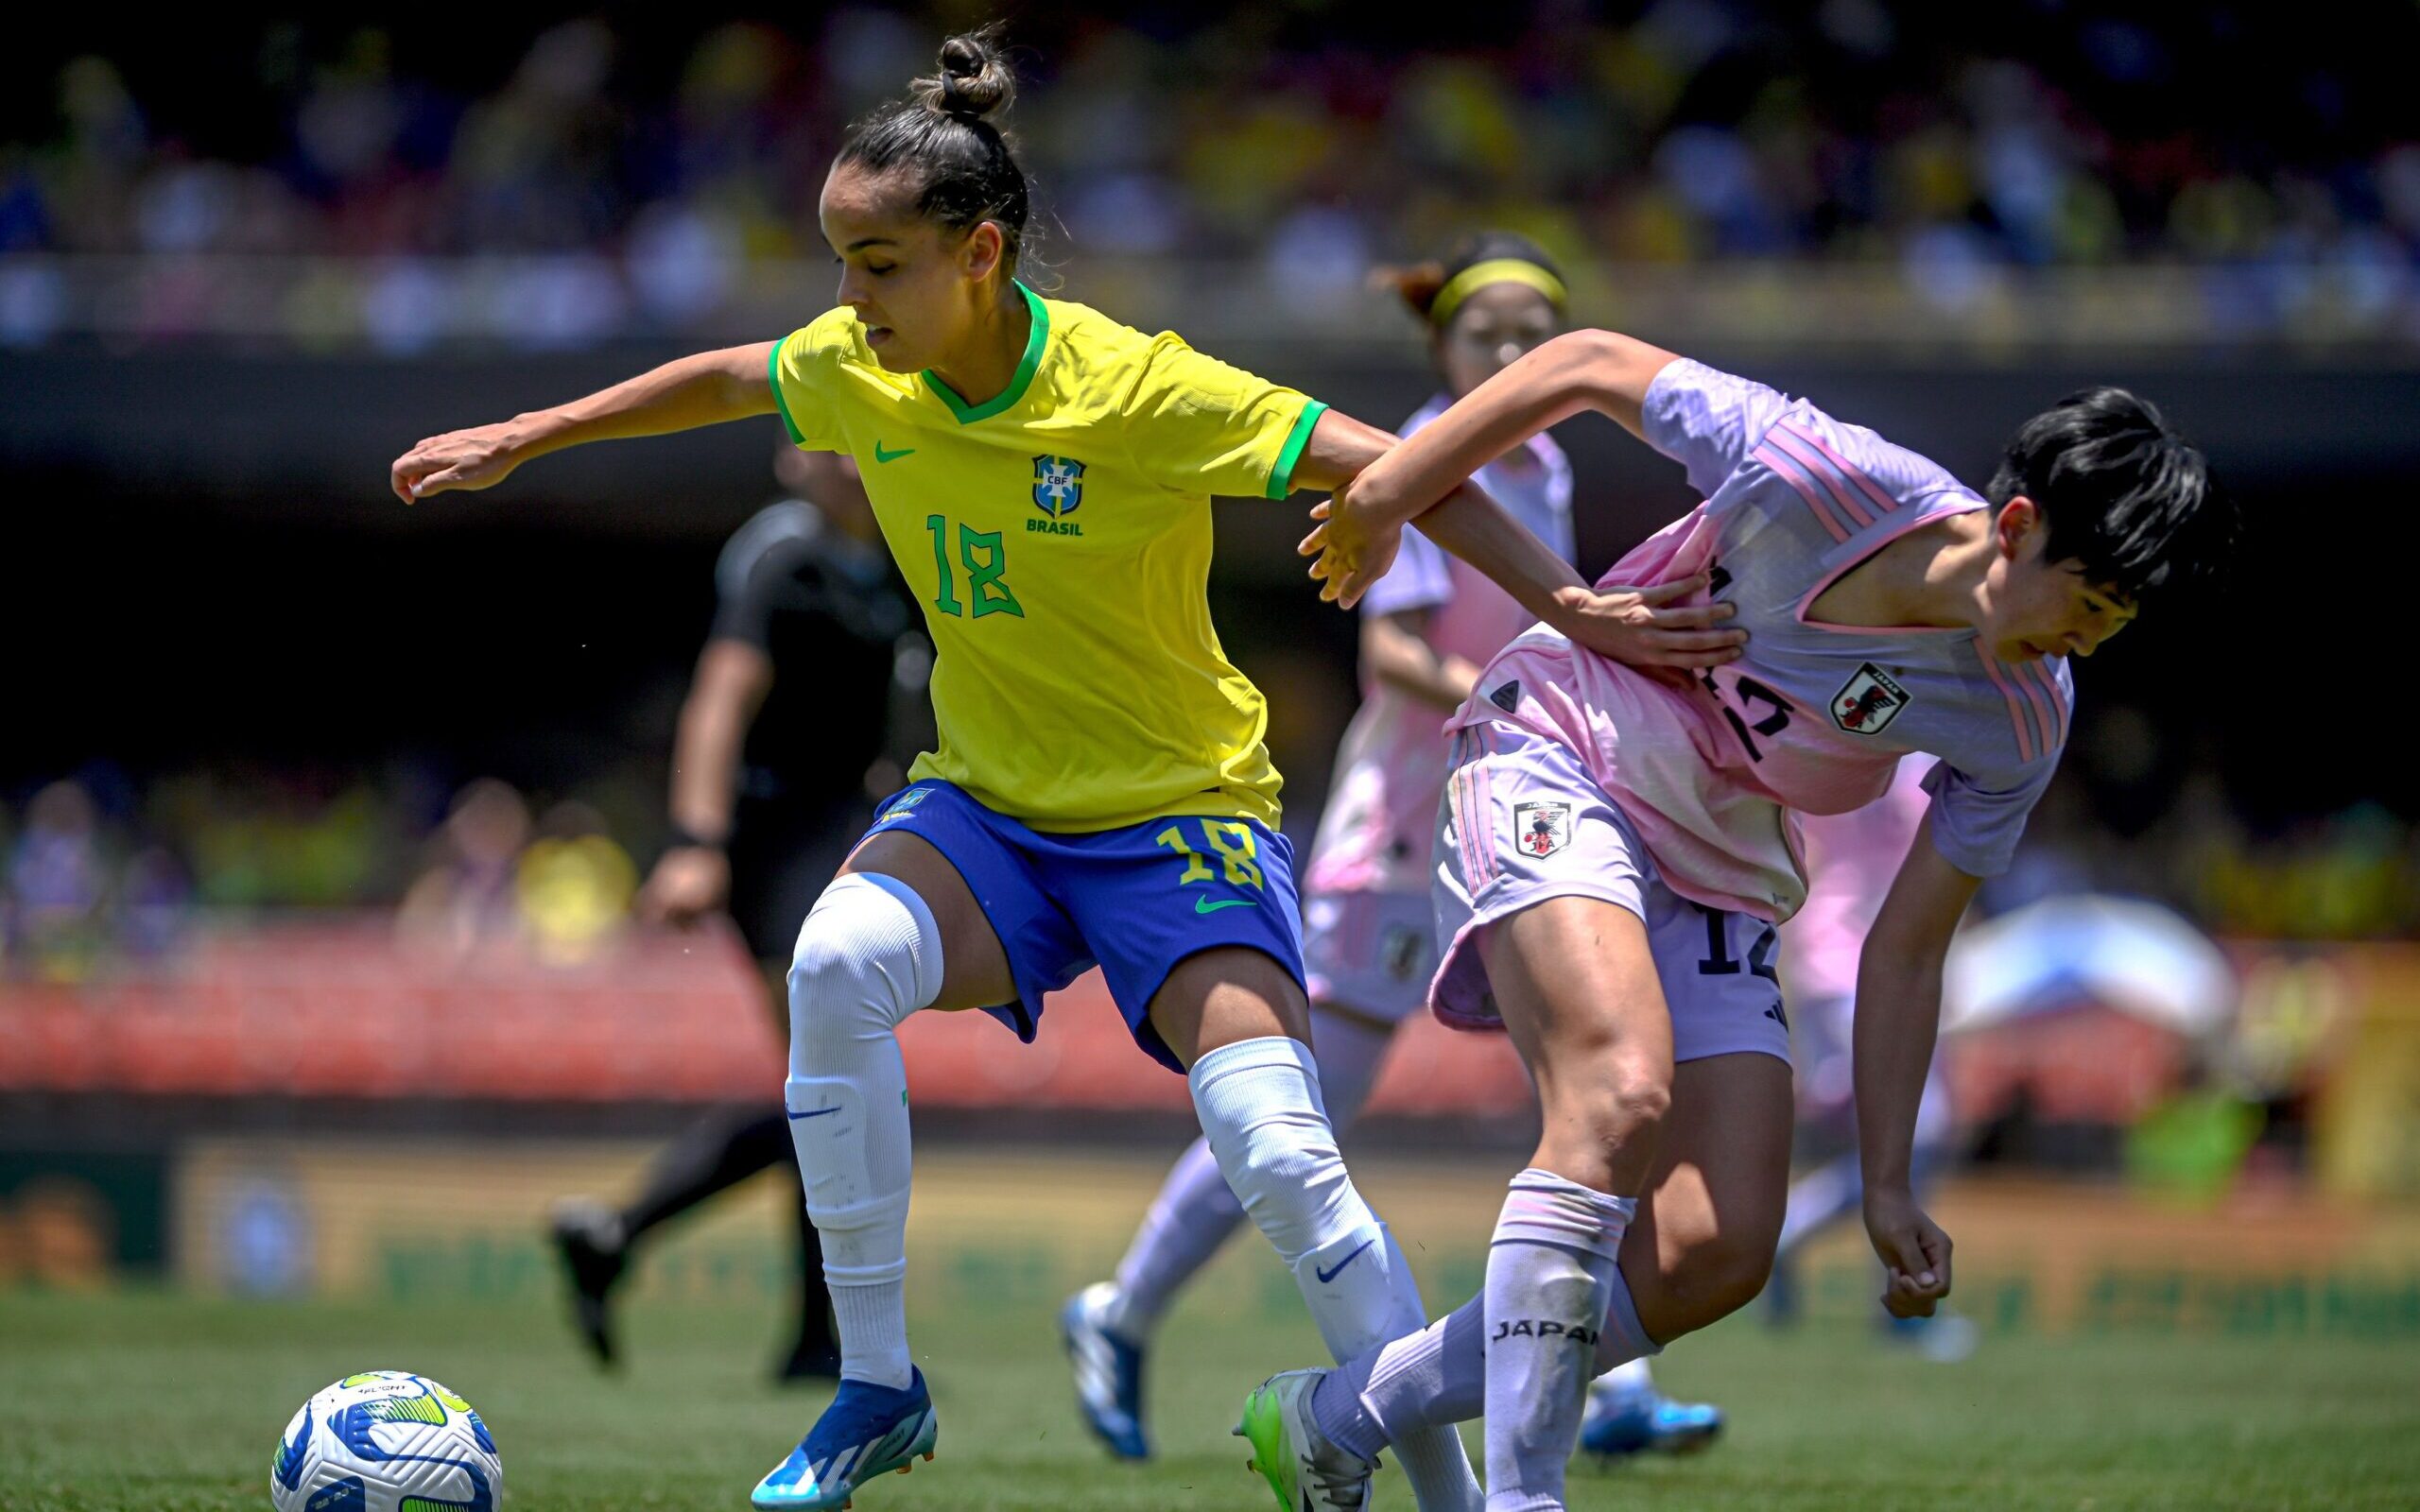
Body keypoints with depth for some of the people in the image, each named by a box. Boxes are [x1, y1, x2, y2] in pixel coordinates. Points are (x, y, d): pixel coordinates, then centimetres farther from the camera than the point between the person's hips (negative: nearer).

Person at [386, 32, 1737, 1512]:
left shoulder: (1138, 391, -22)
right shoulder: (859, 371, -5)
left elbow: (1390, 468, -19)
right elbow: (724, 379, 17)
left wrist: (1567, 603, -25)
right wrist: (524, 439, 25)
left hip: (1180, 811, -4)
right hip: (986, 805, 4)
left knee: (1276, 1151, -22)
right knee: (837, 962, -28)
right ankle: (878, 1389, -15)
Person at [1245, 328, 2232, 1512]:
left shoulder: (2023, 720, -10)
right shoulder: (1815, 476, -24)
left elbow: (1904, 951, 0)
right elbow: (1595, 365, -10)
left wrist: (1886, 1182, -1)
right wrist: (1385, 494, -2)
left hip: (1722, 891, 5)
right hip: (1555, 758, -5)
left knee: (1717, 1258, -10)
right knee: (1622, 1094, -32)